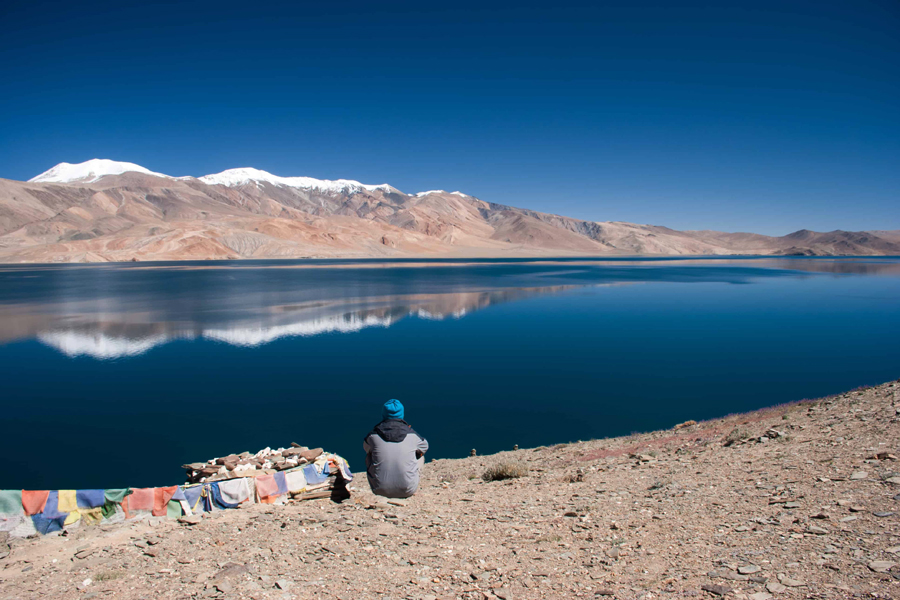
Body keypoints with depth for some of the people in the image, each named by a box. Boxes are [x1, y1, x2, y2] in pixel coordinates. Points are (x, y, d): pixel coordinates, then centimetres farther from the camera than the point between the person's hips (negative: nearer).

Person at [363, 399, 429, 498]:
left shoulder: (373, 435, -6)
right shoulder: (411, 434, -5)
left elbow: (366, 447, 18)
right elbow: (425, 446, 17)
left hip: (380, 490, 0)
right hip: (407, 490, 0)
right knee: (420, 456, 23)